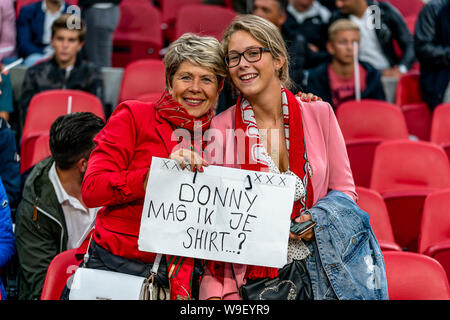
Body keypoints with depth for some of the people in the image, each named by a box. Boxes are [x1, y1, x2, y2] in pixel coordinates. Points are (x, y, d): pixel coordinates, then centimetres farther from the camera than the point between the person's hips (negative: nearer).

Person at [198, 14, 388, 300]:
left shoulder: (319, 114, 4)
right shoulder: (219, 128, 1)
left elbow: (345, 191, 11)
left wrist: (319, 220, -11)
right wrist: (216, 292, -10)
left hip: (316, 269, 1)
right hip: (248, 276, -1)